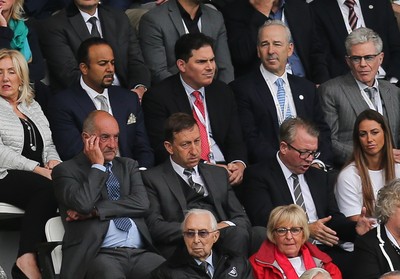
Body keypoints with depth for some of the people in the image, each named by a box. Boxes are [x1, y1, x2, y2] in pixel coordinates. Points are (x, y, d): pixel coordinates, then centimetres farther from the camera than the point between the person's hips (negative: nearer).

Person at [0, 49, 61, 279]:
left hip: (40, 173, 6)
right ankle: (27, 260, -36)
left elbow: (49, 144, 21)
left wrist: (53, 161, -3)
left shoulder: (32, 106, 22)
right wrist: (37, 169, -17)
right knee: (50, 189, -35)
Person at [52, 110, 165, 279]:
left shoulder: (128, 166, 23)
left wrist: (94, 211, -4)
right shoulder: (66, 171, 9)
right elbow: (83, 203, -11)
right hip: (99, 254, -4)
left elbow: (142, 203, 5)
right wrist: (97, 165, 3)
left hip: (140, 252, 4)